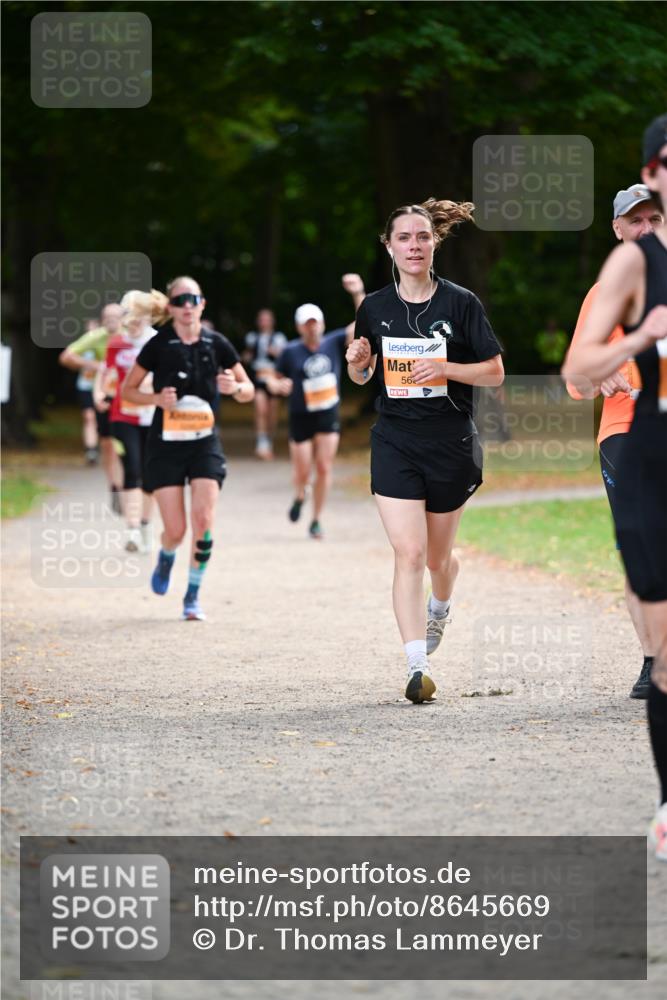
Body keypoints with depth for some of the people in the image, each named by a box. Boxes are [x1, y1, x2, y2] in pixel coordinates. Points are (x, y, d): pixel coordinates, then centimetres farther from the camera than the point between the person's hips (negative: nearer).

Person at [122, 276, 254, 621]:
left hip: (204, 443, 1)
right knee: (176, 530, -4)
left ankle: (193, 596, 2)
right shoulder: (158, 345, -4)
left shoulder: (216, 344, 1)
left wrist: (234, 387, -14)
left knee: (203, 521, -13)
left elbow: (248, 392, 9)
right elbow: (127, 390, 3)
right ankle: (166, 557, 33)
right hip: (166, 445, -1)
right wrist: (157, 398, -15)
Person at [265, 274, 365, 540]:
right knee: (303, 472, -1)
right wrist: (277, 386, -22)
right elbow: (272, 378, 2)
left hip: (329, 416, 1)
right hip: (301, 417, -1)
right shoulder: (291, 352, -6)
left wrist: (358, 295, -23)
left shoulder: (333, 343, -2)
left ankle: (316, 520, 7)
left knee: (324, 468, -5)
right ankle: (300, 497, 35)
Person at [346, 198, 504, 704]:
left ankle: (440, 609, 50)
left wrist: (445, 367, -18)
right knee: (409, 553, -14)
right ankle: (418, 666, -17)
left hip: (451, 443, 0)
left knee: (438, 554, 15)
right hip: (395, 442, 0)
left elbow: (495, 372, -3)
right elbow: (362, 376, 15)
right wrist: (358, 362, -8)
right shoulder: (374, 307, 2)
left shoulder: (461, 303, -5)